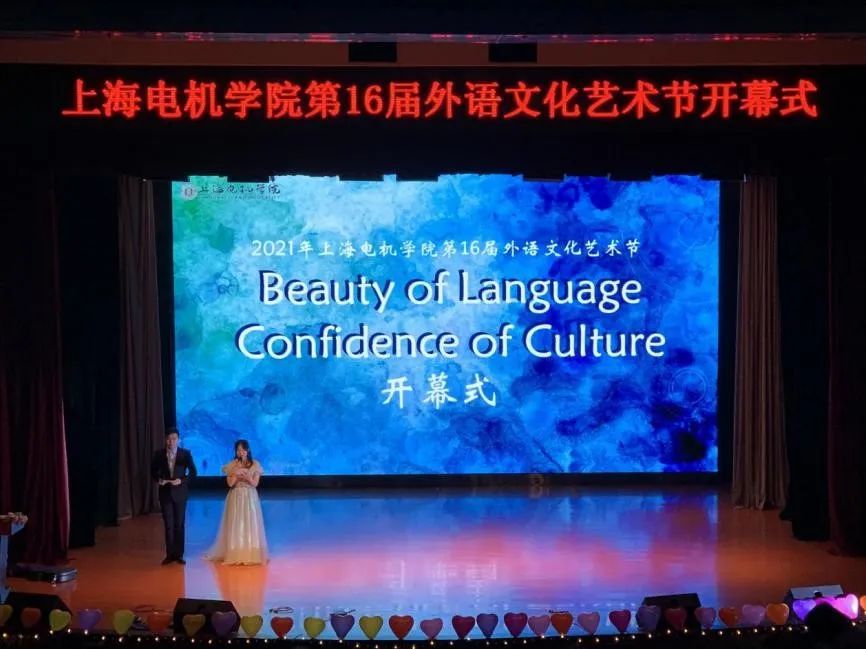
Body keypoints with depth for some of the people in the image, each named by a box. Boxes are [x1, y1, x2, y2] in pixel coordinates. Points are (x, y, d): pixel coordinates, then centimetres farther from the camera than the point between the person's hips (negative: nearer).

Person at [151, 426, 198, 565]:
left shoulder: (185, 454, -3)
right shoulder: (159, 454, 1)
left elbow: (193, 472, -2)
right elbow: (153, 471, 11)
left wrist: (182, 480, -17)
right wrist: (158, 480, -8)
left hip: (180, 492, -1)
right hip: (165, 493, 1)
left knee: (180, 524, 5)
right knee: (168, 525, 2)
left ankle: (179, 554, 12)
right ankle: (170, 554, 9)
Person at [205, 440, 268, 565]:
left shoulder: (255, 465, 1)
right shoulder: (232, 465, 2)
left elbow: (255, 483, -5)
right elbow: (230, 483, -6)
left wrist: (246, 475, -20)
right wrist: (236, 472, -18)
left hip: (250, 498, 0)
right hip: (236, 498, 0)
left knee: (251, 525, -2)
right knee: (236, 525, -1)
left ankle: (252, 555, 2)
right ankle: (235, 555, 3)